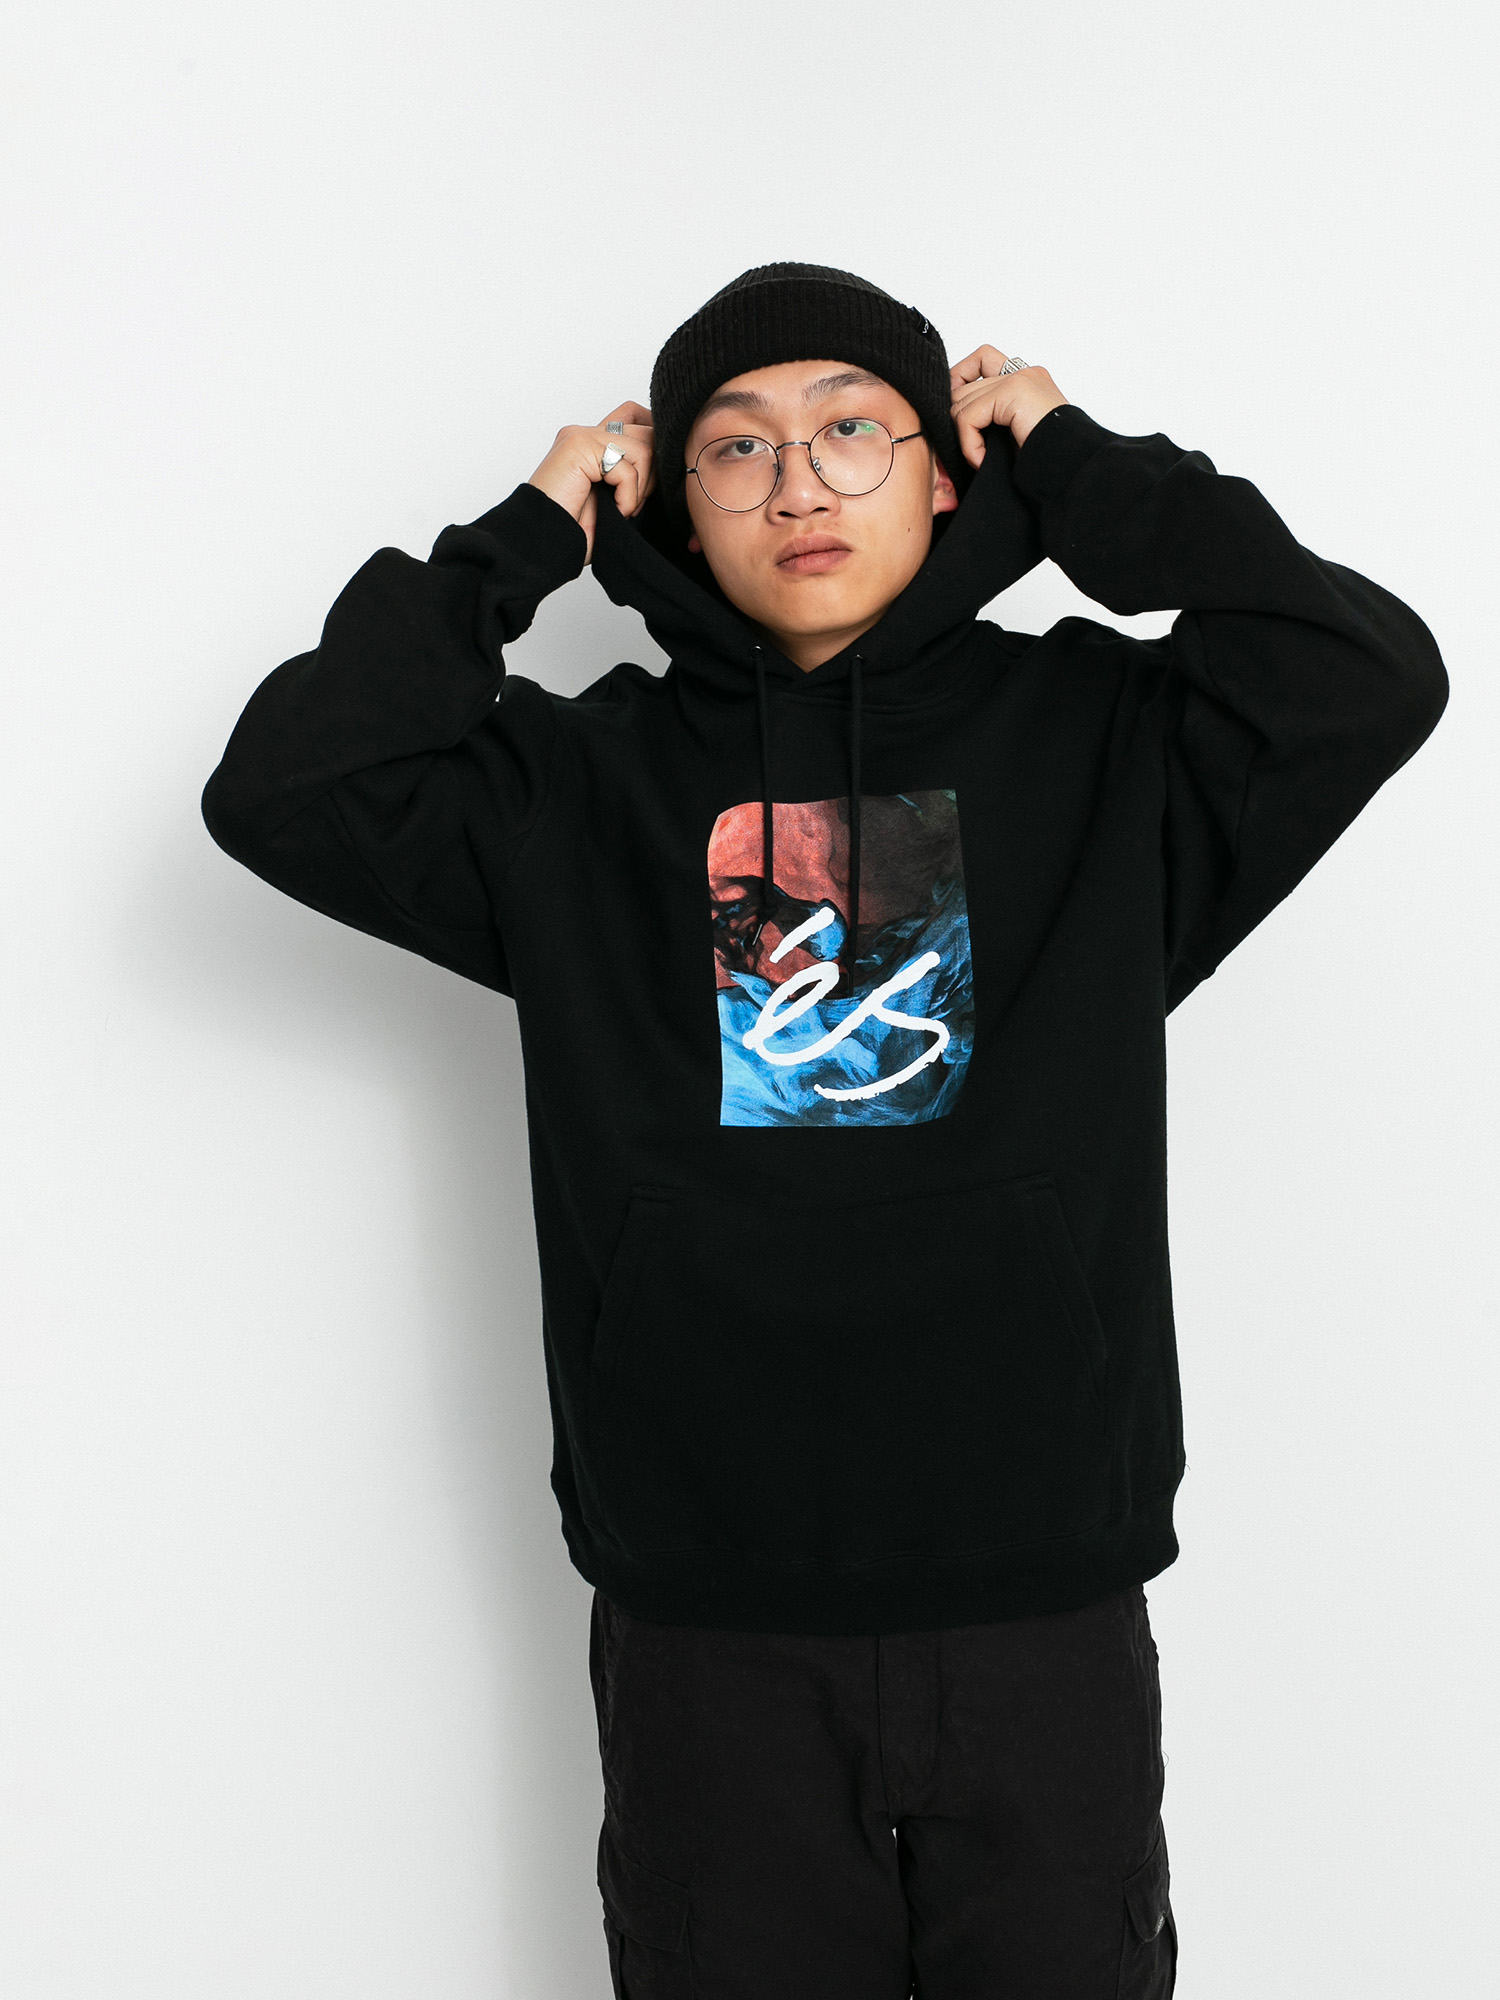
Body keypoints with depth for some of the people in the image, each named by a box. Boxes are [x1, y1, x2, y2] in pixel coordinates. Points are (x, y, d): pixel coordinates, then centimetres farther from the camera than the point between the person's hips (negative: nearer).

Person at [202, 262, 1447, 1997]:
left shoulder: (1096, 741, 3)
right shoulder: (584, 784, 4)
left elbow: (1372, 674, -10)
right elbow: (283, 790, -6)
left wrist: (1081, 471, -2)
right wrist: (527, 537, -2)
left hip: (1045, 1610, 0)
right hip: (705, 1621, 0)